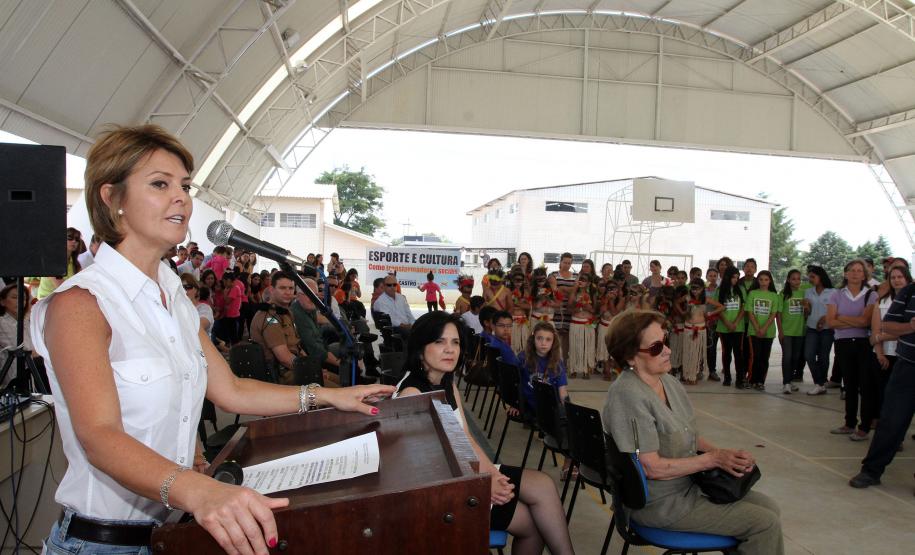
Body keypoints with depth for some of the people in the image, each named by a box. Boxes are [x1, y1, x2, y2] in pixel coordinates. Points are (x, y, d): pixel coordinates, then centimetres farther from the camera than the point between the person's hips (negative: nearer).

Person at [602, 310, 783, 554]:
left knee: (769, 506, 7)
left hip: (690, 485, 8)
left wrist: (722, 452, -6)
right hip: (661, 504, -8)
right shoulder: (628, 396, -25)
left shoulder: (669, 381, 3)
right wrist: (714, 459, -17)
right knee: (765, 523, -7)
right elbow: (652, 467, -25)